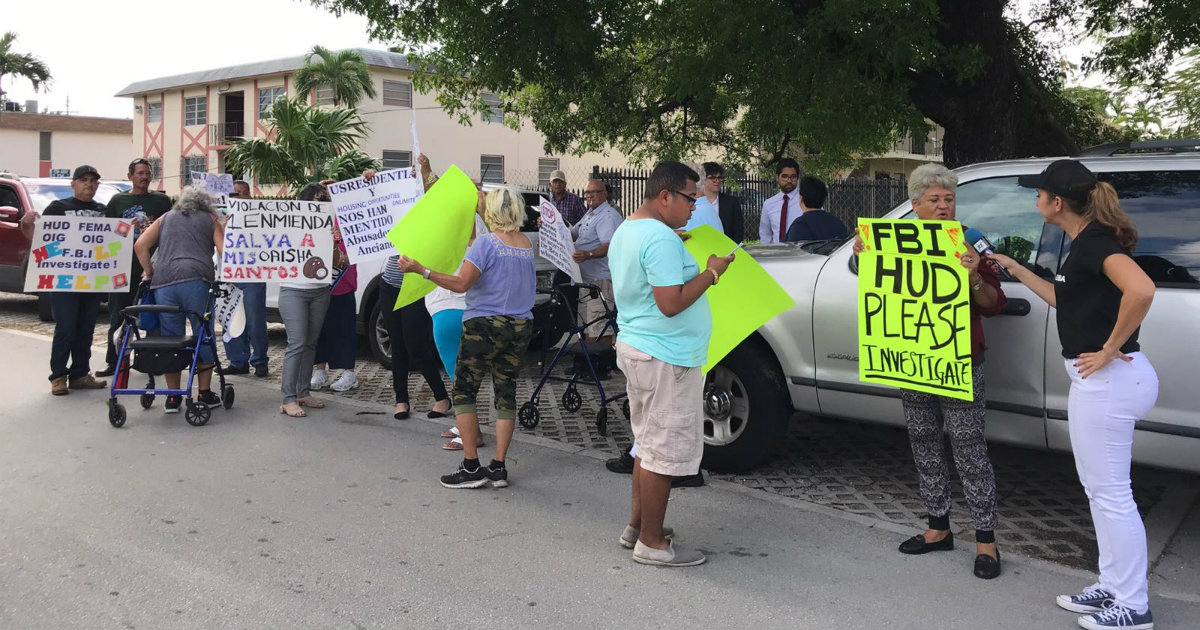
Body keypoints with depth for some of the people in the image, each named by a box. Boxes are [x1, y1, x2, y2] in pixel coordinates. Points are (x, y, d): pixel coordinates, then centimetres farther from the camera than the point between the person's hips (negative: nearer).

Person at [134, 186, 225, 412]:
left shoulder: (166, 218, 27)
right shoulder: (211, 220, 20)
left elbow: (140, 245, 14)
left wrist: (150, 273, 19)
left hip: (163, 282, 3)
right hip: (196, 280, -2)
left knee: (171, 339, 9)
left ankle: (172, 397, 12)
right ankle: (205, 394, 9)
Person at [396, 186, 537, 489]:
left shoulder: (486, 243, -12)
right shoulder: (527, 244, 8)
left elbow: (461, 283, -20)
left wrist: (420, 269, -20)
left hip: (485, 325, -6)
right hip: (520, 327, 6)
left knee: (464, 391, 3)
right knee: (506, 394, 8)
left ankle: (471, 467, 2)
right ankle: (498, 467, 11)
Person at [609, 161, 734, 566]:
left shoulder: (626, 230, 14)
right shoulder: (661, 237, -20)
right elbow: (671, 303, -25)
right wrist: (711, 273, -14)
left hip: (636, 347, 11)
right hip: (665, 357, -11)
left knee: (649, 443, 20)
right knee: (665, 450, -2)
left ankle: (637, 526, 29)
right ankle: (651, 543, 7)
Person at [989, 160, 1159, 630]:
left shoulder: (1096, 241, -17)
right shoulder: (1087, 241, 13)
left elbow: (1141, 289, -35)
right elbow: (1064, 299, 27)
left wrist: (1110, 349, -25)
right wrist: (1014, 268, 26)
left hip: (1108, 380, -10)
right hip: (1102, 380, 10)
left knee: (1110, 493, 0)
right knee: (1101, 490, 18)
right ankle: (1112, 588, 30)